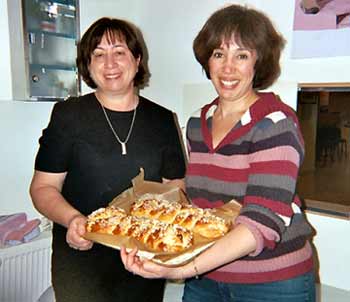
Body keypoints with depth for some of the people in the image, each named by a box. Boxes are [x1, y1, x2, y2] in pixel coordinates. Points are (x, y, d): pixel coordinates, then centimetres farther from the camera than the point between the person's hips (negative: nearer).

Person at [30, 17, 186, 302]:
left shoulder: (162, 120, 3)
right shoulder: (68, 115, -3)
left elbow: (175, 188, 5)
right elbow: (44, 186, -2)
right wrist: (72, 219, -21)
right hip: (80, 260, -1)